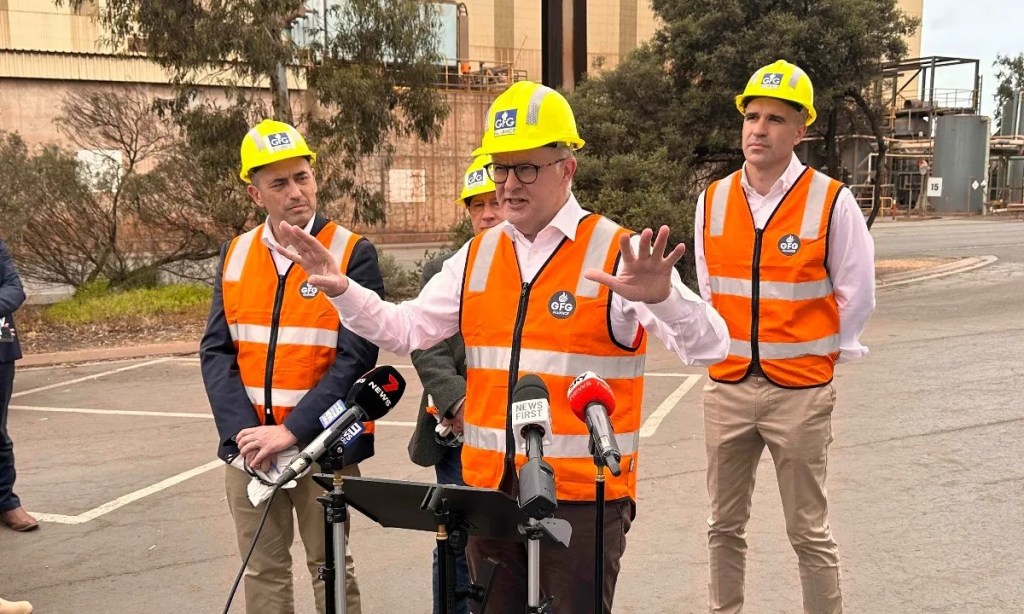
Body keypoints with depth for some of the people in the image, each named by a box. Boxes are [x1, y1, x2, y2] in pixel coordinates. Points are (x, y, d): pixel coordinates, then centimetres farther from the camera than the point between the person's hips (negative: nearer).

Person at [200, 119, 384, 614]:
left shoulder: (353, 253, -8)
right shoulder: (235, 254, 6)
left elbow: (355, 358, -15)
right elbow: (216, 351, 2)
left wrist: (291, 431, -18)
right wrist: (242, 432, -11)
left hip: (322, 445, -4)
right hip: (249, 447, 4)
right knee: (262, 570, 15)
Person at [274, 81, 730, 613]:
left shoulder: (618, 256, -11)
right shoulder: (477, 257, 7)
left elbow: (709, 348, -18)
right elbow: (404, 330, 11)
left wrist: (661, 298, -38)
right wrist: (341, 290, -5)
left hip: (583, 498, -5)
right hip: (489, 490, 6)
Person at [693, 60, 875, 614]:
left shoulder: (831, 202, -9)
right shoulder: (713, 200, 3)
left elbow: (855, 295, 0)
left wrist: (823, 356, 4)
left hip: (801, 391, -4)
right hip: (727, 386, 4)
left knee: (808, 533, 7)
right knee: (724, 525, 15)